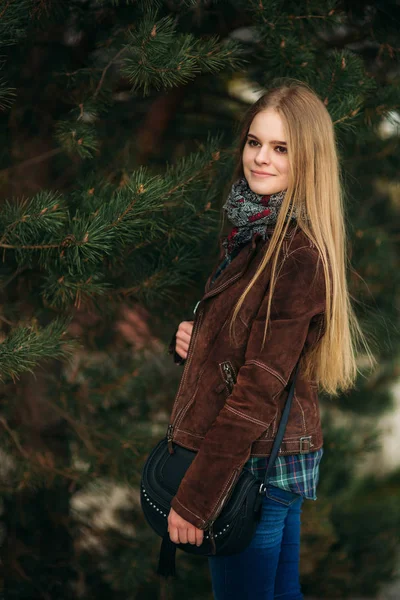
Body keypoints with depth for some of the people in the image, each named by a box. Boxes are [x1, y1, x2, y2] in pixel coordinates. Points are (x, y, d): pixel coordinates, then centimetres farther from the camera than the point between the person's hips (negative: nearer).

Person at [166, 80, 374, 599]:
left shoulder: (299, 255, -21)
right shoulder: (254, 228, 7)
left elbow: (258, 391, -22)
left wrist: (194, 499, -19)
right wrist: (192, 336, -1)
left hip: (253, 469, -9)